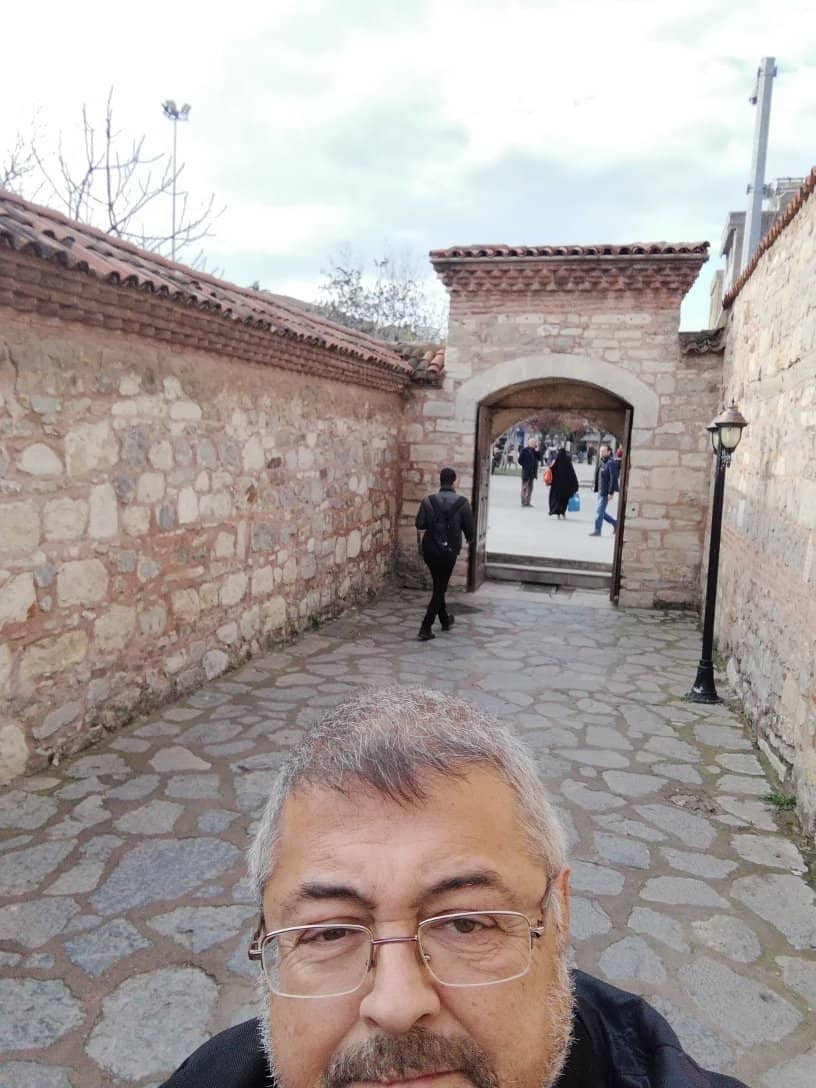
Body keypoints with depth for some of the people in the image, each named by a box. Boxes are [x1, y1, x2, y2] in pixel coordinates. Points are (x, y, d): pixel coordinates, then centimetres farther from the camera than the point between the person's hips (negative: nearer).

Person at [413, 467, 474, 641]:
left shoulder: (428, 501, -4)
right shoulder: (462, 502, -8)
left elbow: (420, 527, -5)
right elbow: (469, 527, 0)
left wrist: (420, 546, 10)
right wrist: (469, 540, 21)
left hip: (430, 550, 3)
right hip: (449, 551, -3)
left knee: (438, 586, 22)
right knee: (440, 589, 6)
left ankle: (445, 620, 38)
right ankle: (425, 629, 0)